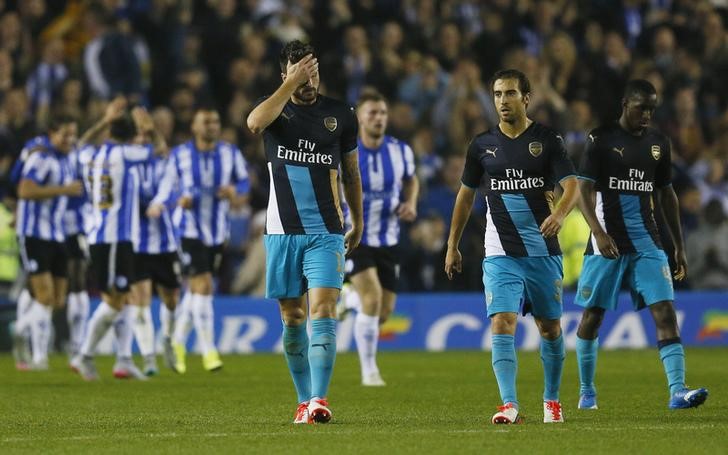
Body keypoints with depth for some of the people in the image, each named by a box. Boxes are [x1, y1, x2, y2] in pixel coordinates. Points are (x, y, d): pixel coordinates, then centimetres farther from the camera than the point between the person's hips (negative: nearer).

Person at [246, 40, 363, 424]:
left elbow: (351, 173, 16)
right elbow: (255, 123, -24)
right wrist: (291, 84, -23)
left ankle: (319, 399, -21)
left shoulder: (340, 115, 5)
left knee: (322, 310, -15)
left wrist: (358, 223, 20)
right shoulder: (275, 107, 2)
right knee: (292, 317, 5)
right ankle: (304, 400, 15)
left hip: (326, 233, -1)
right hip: (282, 231, 1)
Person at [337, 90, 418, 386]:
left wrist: (411, 203, -4)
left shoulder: (400, 151, -5)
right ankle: (369, 371, -7)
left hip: (388, 240, 4)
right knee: (373, 298, -22)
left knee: (384, 313, 6)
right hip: (354, 237, -4)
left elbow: (411, 180, 15)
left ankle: (349, 298, 43)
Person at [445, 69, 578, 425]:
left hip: (543, 252, -1)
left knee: (550, 328, 7)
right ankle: (509, 405, -18)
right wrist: (452, 245, 16)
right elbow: (466, 195, 16)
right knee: (502, 325, -15)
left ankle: (552, 400, 25)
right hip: (500, 254, 1)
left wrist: (559, 213, -32)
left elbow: (571, 185, -11)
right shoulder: (483, 145, 6)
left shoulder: (547, 140, -1)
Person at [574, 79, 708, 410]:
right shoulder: (601, 139, -5)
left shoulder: (658, 143, 10)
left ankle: (677, 391, -19)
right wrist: (598, 231, -25)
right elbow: (584, 190, -10)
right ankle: (586, 391, 22)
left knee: (665, 311, -11)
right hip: (606, 243, -3)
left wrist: (679, 246, 17)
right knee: (593, 315, 5)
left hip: (646, 243, 3)